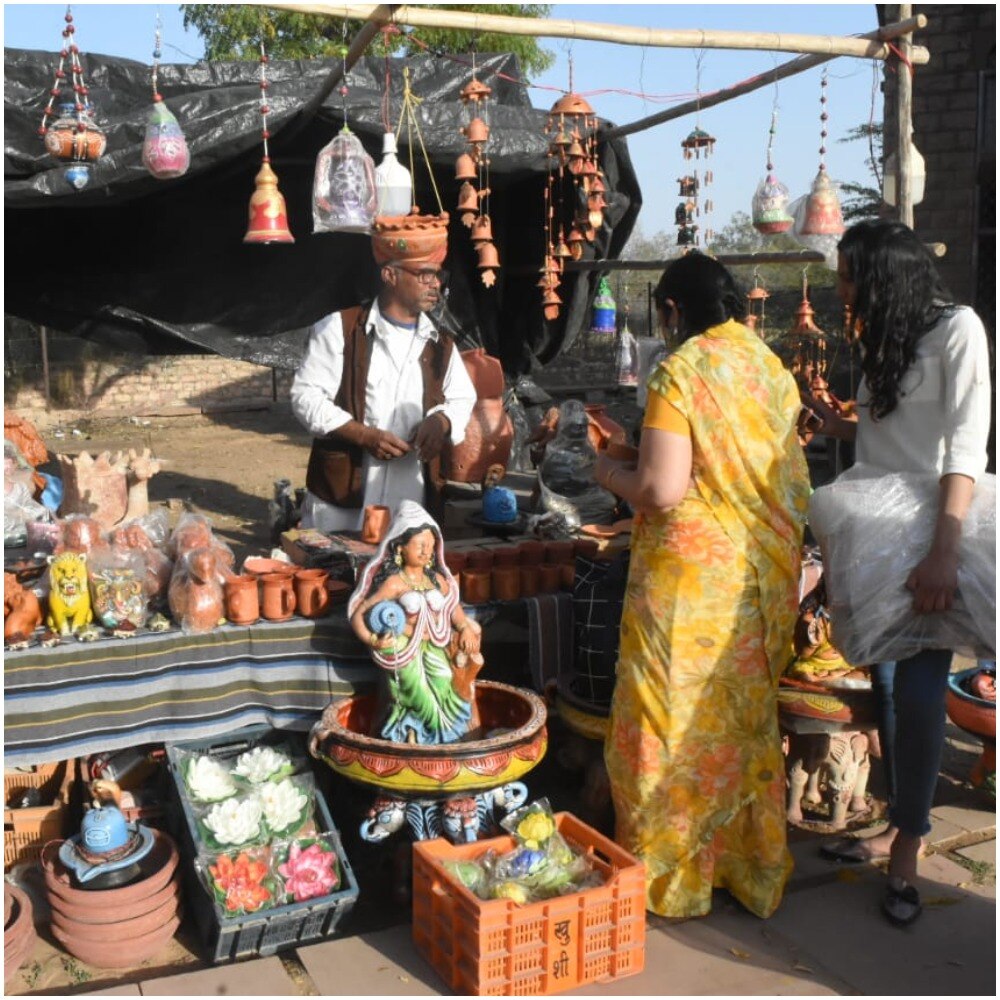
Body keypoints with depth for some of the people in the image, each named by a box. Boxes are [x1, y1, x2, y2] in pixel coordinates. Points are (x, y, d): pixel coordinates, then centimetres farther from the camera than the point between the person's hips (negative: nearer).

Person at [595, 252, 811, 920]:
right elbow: (797, 484, 12)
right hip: (767, 573, 7)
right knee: (747, 719, 18)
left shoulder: (680, 372, -14)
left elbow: (662, 489, -20)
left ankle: (669, 876, 21)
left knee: (678, 720, 7)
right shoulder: (772, 367, 7)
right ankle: (755, 868, 32)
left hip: (693, 576, -7)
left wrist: (612, 474, -2)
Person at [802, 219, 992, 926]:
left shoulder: (957, 329, -10)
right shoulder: (885, 340, 13)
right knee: (888, 683, 9)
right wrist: (842, 426, 3)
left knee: (918, 691, -7)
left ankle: (909, 840, 8)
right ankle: (906, 822, 22)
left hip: (931, 538, -7)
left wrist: (945, 552, -27)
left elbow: (965, 447, -20)